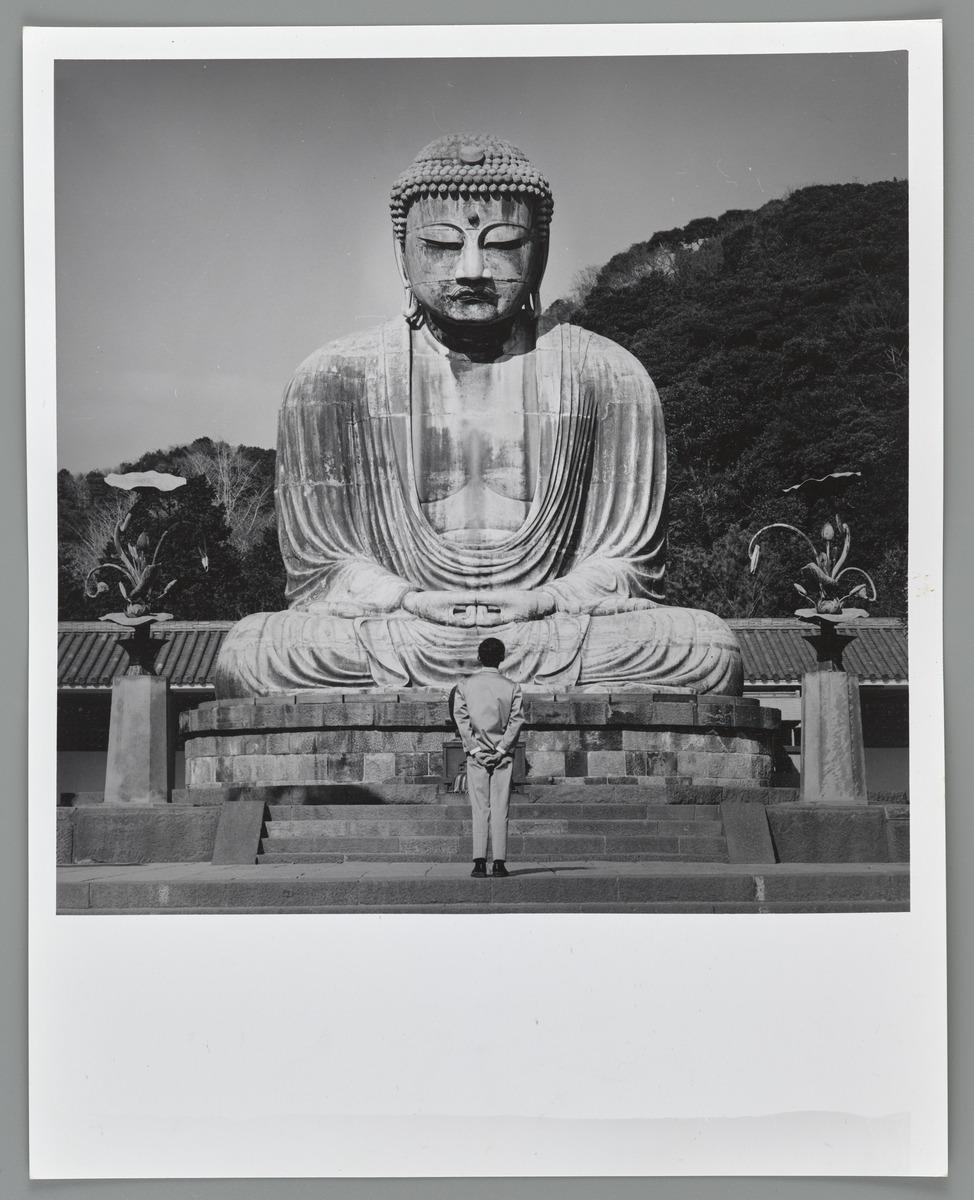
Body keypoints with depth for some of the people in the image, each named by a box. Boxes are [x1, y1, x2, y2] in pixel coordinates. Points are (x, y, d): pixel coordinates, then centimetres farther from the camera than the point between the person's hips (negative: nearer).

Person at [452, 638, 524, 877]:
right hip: (503, 755, -1)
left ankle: (479, 862, -5)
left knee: (479, 809, 2)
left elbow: (461, 718, -4)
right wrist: (501, 750, -5)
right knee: (500, 809, 0)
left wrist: (475, 749, -5)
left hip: (476, 753, 1)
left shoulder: (465, 685, 1)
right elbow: (516, 721, -6)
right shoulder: (512, 687, -1)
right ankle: (499, 863, -4)